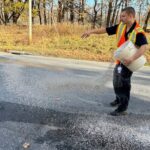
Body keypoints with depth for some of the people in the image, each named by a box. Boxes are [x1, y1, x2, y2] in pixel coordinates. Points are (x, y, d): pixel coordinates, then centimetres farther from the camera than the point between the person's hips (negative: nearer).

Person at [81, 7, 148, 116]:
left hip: (128, 62, -8)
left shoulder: (138, 32, -23)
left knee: (123, 84, -5)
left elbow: (144, 47, -33)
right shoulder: (121, 26, -1)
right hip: (120, 60, 8)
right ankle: (119, 100, 43)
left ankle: (122, 109, 6)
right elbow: (106, 30, 5)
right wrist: (91, 32, 1)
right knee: (116, 81, 21)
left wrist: (132, 59, -44)